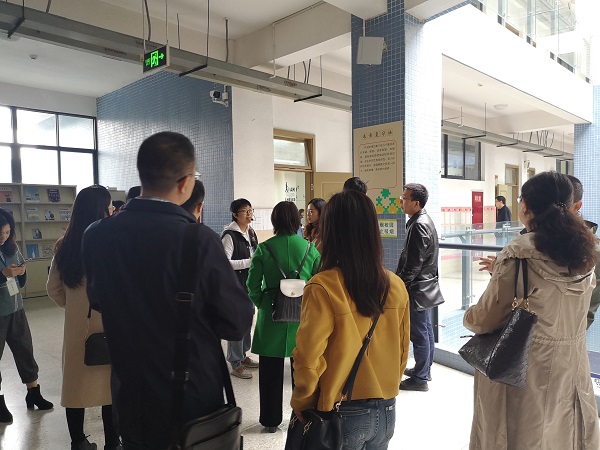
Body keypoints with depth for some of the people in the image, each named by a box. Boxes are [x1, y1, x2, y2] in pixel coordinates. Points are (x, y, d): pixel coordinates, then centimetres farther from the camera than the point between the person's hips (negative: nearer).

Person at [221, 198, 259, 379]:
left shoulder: (251, 233, 11)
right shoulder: (229, 235, -16)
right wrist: (249, 262, -23)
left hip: (249, 283, 9)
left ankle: (243, 355, 32)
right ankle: (235, 364, 11)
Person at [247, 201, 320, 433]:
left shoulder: (264, 248, -8)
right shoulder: (310, 248, -5)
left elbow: (253, 286, -7)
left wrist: (263, 305, 8)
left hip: (271, 317, -1)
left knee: (271, 372, 13)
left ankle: (271, 419, 27)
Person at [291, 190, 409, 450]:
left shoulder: (323, 287, -22)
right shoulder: (396, 286, -6)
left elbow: (308, 358, -19)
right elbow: (402, 351, 4)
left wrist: (301, 403, -3)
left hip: (343, 415, -4)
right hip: (386, 413, 4)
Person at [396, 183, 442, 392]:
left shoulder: (418, 226, -22)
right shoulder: (424, 220, 10)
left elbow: (413, 264, -23)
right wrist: (399, 279, 18)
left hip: (418, 287, -10)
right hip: (426, 283, 10)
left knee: (419, 333, 0)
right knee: (426, 330, 18)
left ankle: (420, 378, 11)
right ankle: (424, 370, 32)